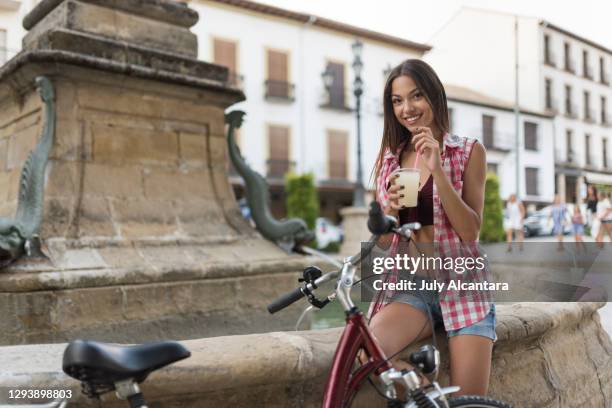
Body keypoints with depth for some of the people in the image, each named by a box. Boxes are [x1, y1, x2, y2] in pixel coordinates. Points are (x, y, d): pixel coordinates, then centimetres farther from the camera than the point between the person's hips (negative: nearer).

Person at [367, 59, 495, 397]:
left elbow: (470, 232, -9)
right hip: (407, 287, 2)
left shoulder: (469, 152, 2)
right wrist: (390, 213, -10)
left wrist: (436, 169, -17)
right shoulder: (390, 157, 10)